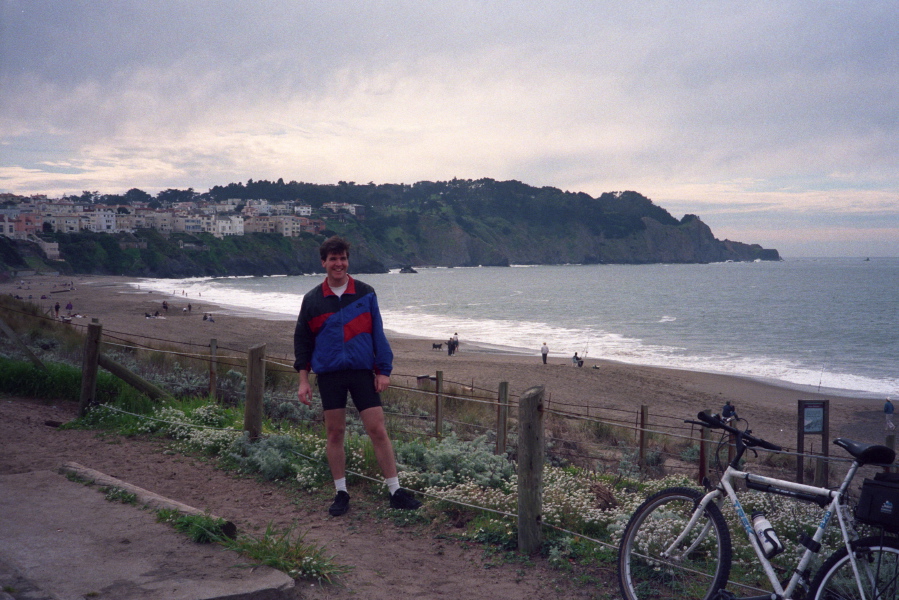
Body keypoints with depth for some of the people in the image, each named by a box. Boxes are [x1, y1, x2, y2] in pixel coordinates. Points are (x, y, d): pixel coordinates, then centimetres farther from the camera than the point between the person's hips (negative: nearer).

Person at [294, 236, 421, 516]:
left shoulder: (366, 294, 3)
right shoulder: (312, 299, 4)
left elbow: (378, 333, 6)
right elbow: (302, 340, 9)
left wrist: (383, 370, 0)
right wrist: (303, 380, 4)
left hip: (362, 372, -1)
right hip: (329, 374, 1)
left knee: (378, 430, -3)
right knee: (334, 433, 6)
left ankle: (396, 491, 4)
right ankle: (341, 493, 17)